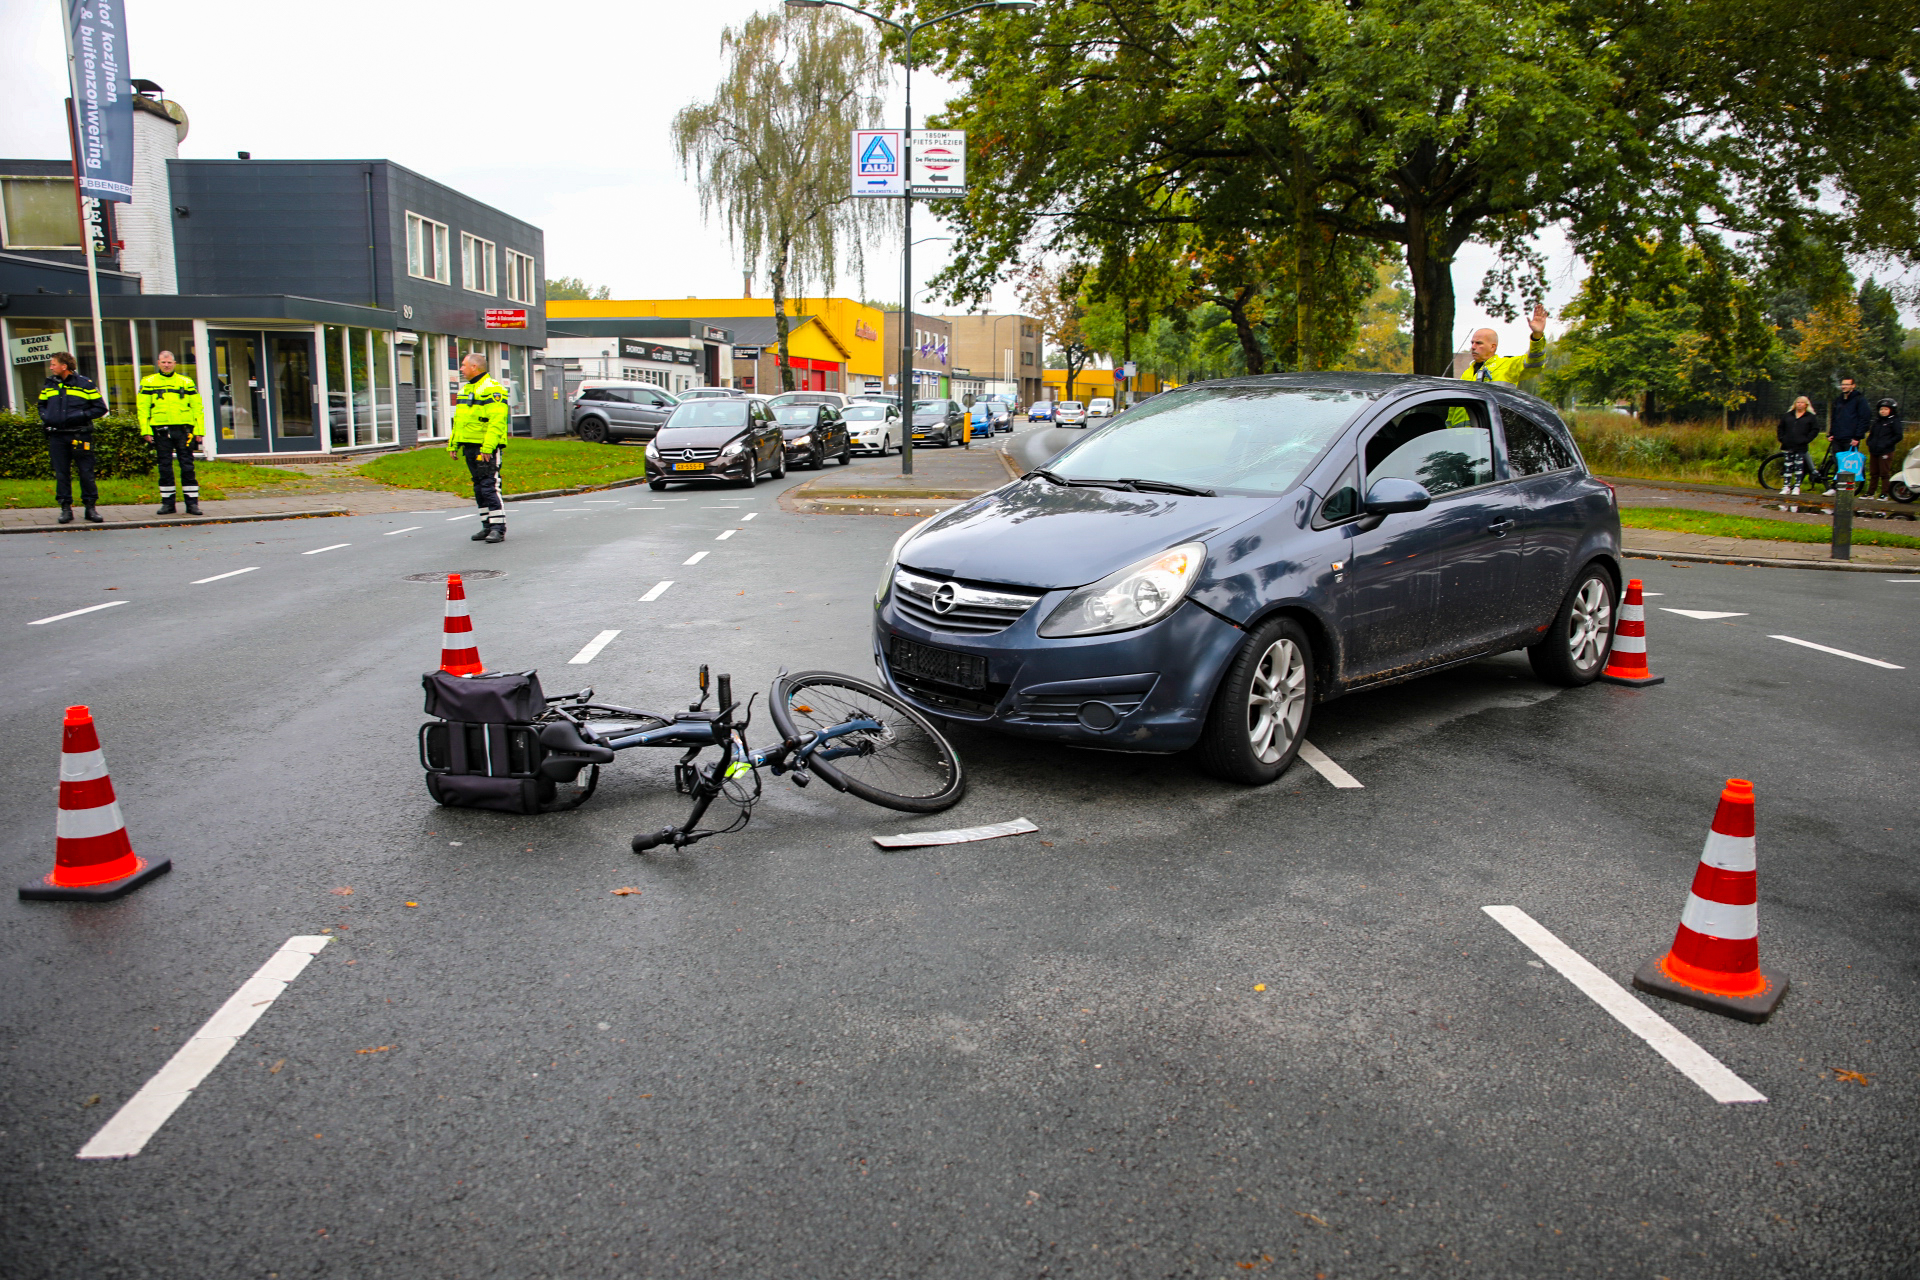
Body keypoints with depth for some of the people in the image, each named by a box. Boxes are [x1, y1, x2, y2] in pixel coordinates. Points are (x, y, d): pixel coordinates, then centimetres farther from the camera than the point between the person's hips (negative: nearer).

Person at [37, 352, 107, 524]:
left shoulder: (85, 383, -1)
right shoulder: (49, 385, 12)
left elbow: (100, 408, -2)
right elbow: (42, 405, 26)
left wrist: (81, 416, -14)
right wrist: (45, 418, 6)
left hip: (80, 436, -4)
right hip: (57, 437, 4)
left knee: (86, 472, 0)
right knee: (61, 474, 4)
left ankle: (90, 507, 9)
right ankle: (65, 508, 11)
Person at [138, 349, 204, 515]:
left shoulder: (186, 382, 10)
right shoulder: (148, 383, 9)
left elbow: (197, 407, 8)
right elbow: (143, 408, 6)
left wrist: (198, 430, 0)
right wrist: (146, 430, -4)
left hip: (183, 429, 0)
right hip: (161, 430, 0)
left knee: (187, 466, -1)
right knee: (165, 467, 4)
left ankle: (192, 503, 3)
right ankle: (167, 503, 10)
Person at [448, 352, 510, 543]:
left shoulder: (492, 389, -11)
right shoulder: (466, 389, 20)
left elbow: (497, 421, -20)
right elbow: (458, 420, 25)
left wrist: (487, 447, -27)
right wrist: (453, 443, 18)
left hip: (487, 449, -9)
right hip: (470, 447, 9)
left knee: (490, 487, -12)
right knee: (479, 488, 11)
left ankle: (499, 528, -11)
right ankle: (487, 526, 17)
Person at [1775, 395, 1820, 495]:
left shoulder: (1811, 417, 4)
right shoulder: (1788, 415, 13)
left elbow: (1815, 430, 0)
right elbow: (1780, 428, 18)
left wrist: (1806, 440, -10)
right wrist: (1782, 438, 5)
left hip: (1801, 447, -3)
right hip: (1788, 446, 3)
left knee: (1799, 467, -2)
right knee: (1788, 467, 4)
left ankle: (1796, 487, 2)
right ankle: (1786, 487, 7)